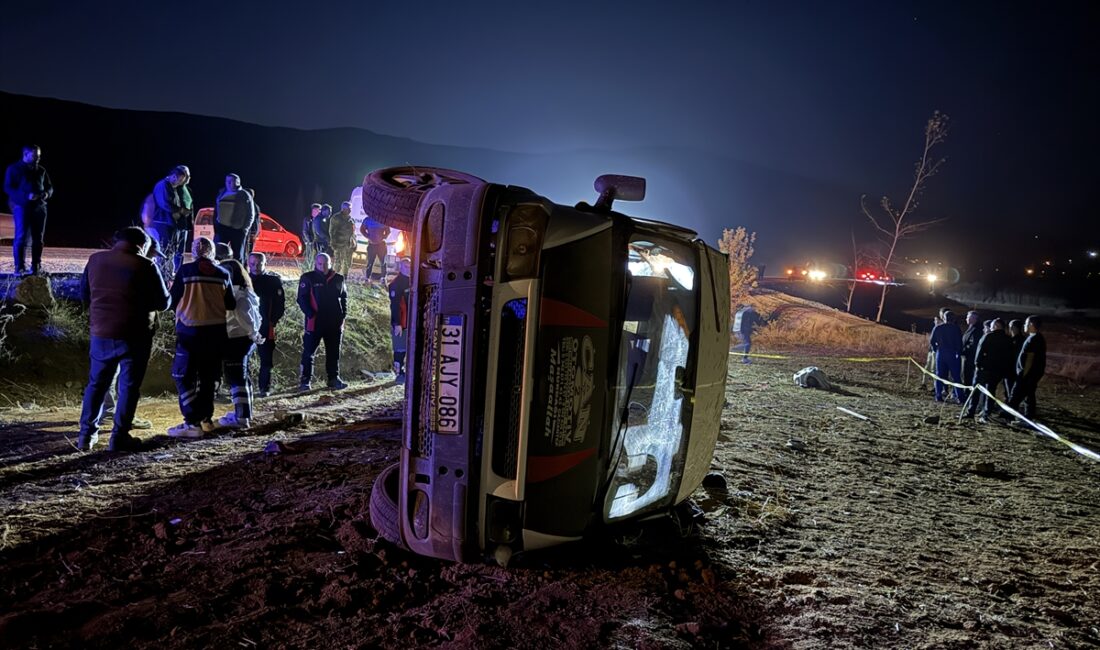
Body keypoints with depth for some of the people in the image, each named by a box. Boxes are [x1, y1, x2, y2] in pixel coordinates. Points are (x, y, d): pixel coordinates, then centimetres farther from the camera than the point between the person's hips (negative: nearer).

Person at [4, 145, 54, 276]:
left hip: (39, 207, 5)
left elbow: (49, 187, 20)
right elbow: (8, 188, -6)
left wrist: (47, 193, -5)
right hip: (21, 206, -5)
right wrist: (26, 195, -21)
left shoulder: (41, 170, 14)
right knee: (22, 238, -9)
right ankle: (20, 268, -7)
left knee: (38, 238, 4)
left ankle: (36, 267, 10)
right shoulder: (14, 169, 1)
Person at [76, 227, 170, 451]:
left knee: (96, 384, 17)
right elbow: (163, 302, -7)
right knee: (129, 386, 5)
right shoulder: (145, 265, -11)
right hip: (134, 335, -4)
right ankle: (119, 437, 6)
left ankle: (86, 435, 20)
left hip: (101, 333, 4)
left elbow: (85, 295, 14)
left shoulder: (95, 259, 4)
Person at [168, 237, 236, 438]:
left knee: (184, 377, 1)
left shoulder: (185, 271, -8)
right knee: (208, 377, 15)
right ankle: (205, 419, 20)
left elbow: (173, 301, -2)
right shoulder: (223, 274, 1)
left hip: (190, 330, -4)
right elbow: (231, 305, 6)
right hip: (216, 331, 4)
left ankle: (192, 423, -7)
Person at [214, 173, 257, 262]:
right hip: (222, 228, 3)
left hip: (237, 230, -3)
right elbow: (216, 211, 17)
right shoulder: (221, 193, 13)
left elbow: (250, 214, 0)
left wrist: (245, 229, -9)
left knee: (238, 255, 3)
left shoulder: (244, 195, 1)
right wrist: (215, 224, 6)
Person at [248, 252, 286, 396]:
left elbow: (281, 303, 3)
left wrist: (273, 320, -5)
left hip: (266, 326, -1)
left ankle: (265, 387, 9)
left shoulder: (273, 280, 2)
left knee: (266, 358, 1)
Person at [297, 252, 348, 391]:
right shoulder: (308, 278, -2)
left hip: (334, 323, 4)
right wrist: (311, 314, -16)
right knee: (308, 352, -1)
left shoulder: (338, 279, 8)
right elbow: (302, 299, -6)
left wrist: (343, 315, 6)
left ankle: (334, 378, 20)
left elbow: (344, 297, 16)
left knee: (334, 352, 10)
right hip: (315, 322, -4)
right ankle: (305, 380, 4)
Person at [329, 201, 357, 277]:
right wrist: (333, 242, -11)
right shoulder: (336, 218, -3)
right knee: (337, 263, -10)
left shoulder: (351, 219, 14)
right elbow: (331, 231, -4)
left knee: (347, 264, 9)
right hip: (339, 245, -6)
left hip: (349, 245, 6)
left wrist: (354, 244, 14)